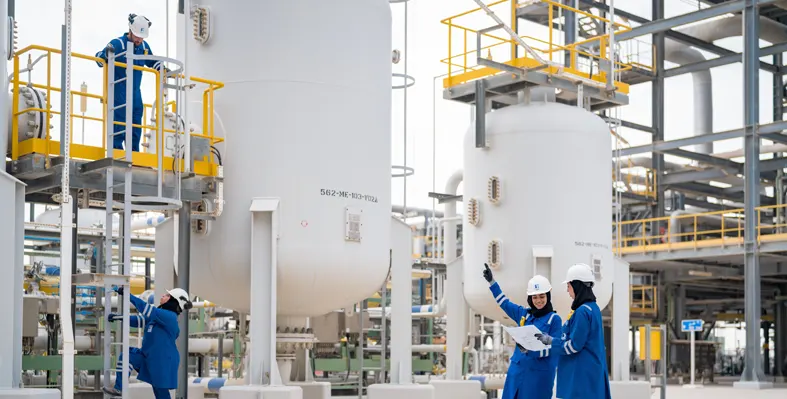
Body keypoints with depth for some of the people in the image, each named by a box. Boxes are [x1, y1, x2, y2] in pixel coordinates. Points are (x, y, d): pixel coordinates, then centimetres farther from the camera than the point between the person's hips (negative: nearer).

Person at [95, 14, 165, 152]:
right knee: (119, 128, -10)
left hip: (135, 94, 7)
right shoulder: (118, 44, -12)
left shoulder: (144, 46, 7)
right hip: (119, 95, -7)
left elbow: (153, 62, 25)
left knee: (135, 130, 10)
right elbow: (99, 58, -17)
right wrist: (106, 53, -38)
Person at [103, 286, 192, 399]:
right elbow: (142, 319, 14)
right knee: (127, 356, 3)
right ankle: (119, 388, 6)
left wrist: (128, 295, -25)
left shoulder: (169, 316, -20)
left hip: (162, 361, -9)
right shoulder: (161, 314, 9)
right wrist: (119, 317, 7)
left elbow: (147, 310, -27)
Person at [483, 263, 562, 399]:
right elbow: (504, 303, 22)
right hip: (517, 369, 5)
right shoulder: (523, 313, 9)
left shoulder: (554, 319, -5)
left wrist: (531, 350, -23)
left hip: (539, 373, -5)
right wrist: (491, 282, 18)